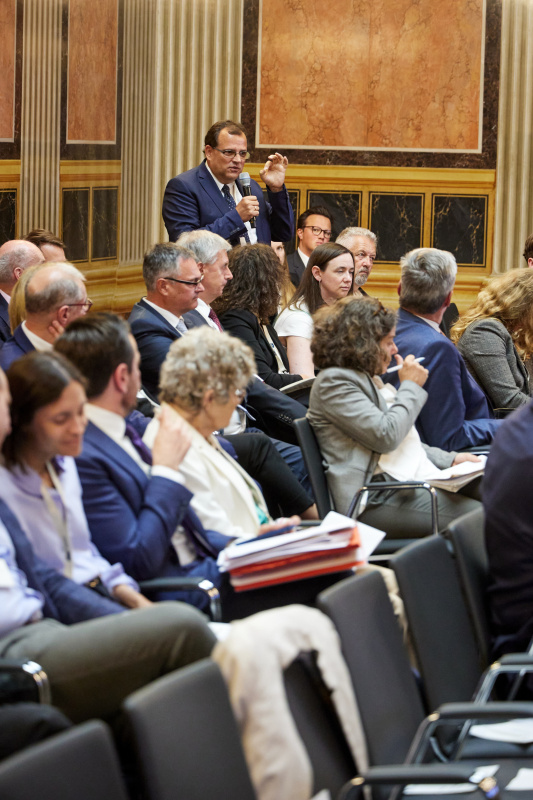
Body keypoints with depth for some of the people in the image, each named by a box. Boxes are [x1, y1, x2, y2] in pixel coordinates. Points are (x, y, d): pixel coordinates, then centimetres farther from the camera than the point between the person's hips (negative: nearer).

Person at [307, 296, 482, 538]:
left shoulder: (369, 379, 24)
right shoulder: (333, 382, -7)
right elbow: (386, 436, -18)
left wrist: (450, 459, 15)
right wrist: (411, 387, -4)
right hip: (377, 500, -10)